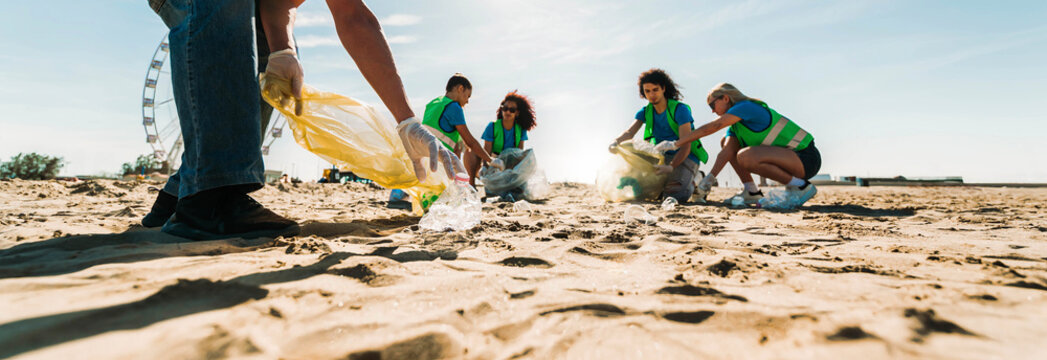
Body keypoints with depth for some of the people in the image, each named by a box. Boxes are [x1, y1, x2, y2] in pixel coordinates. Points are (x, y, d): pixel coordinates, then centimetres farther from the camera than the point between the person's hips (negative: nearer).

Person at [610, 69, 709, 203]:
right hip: (663, 157, 6)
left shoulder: (680, 110, -16)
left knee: (675, 195, -26)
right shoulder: (645, 112, 2)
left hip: (685, 158, -5)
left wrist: (671, 166, -39)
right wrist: (616, 142, -37)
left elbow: (686, 145, -22)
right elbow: (629, 133, -13)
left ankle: (694, 182, 8)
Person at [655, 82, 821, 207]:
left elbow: (710, 128, -22)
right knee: (727, 142, 8)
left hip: (806, 158, -9)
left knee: (745, 156, -34)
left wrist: (675, 143, -20)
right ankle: (752, 192, 6)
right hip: (789, 155, 9)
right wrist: (710, 178, -15)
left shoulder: (746, 106, -15)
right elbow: (726, 152, -1)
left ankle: (800, 186, -16)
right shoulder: (735, 126, 12)